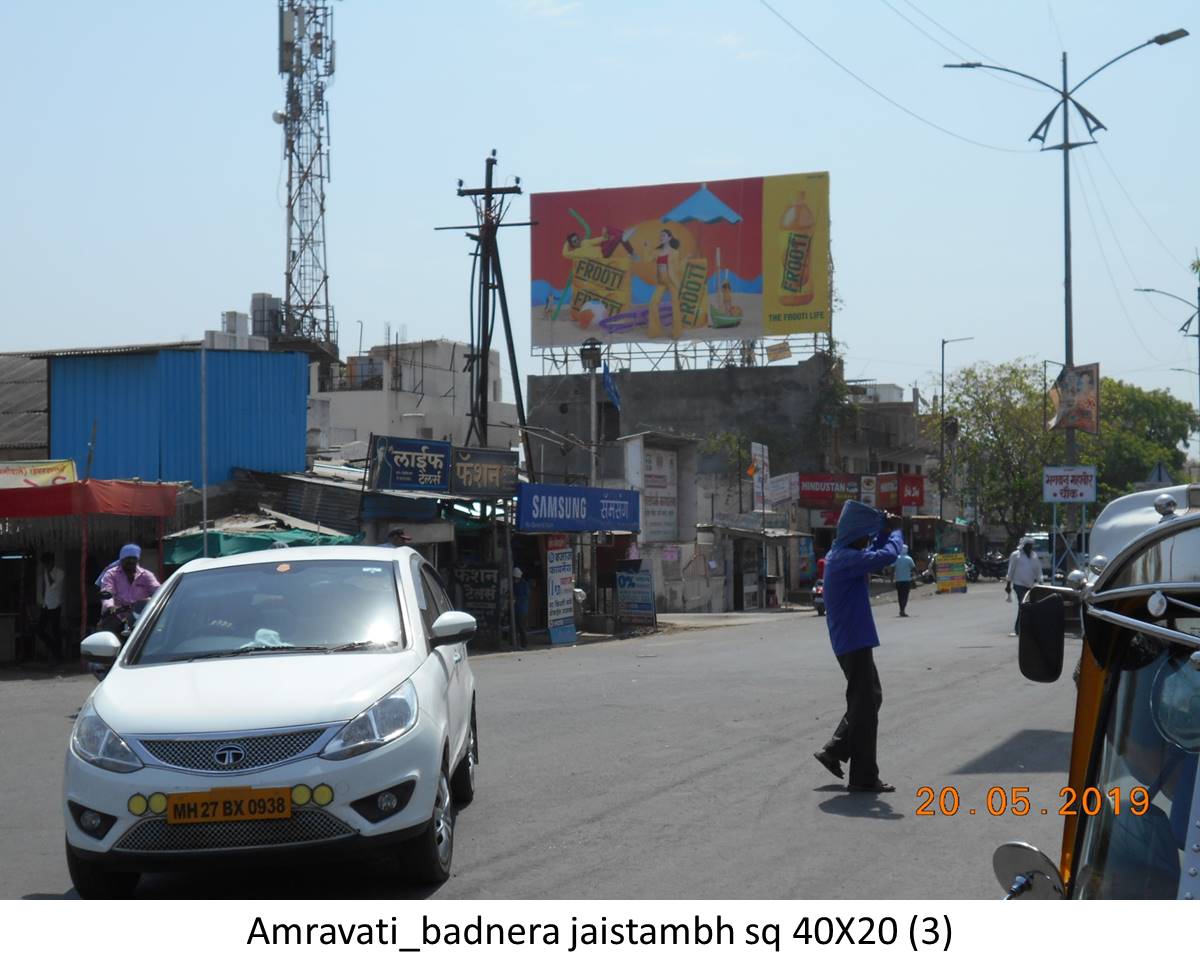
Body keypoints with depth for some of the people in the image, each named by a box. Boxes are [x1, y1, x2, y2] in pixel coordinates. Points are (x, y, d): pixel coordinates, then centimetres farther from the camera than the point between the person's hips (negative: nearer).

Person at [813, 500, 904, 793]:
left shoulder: (841, 555, 12)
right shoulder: (846, 559, -20)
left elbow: (872, 554, 26)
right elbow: (887, 556, -28)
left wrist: (885, 532, 8)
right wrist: (895, 535, -7)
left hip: (852, 641, 10)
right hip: (855, 641, -10)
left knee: (869, 698, 20)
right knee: (865, 706, -4)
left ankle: (834, 751, 23)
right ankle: (864, 778, 1)